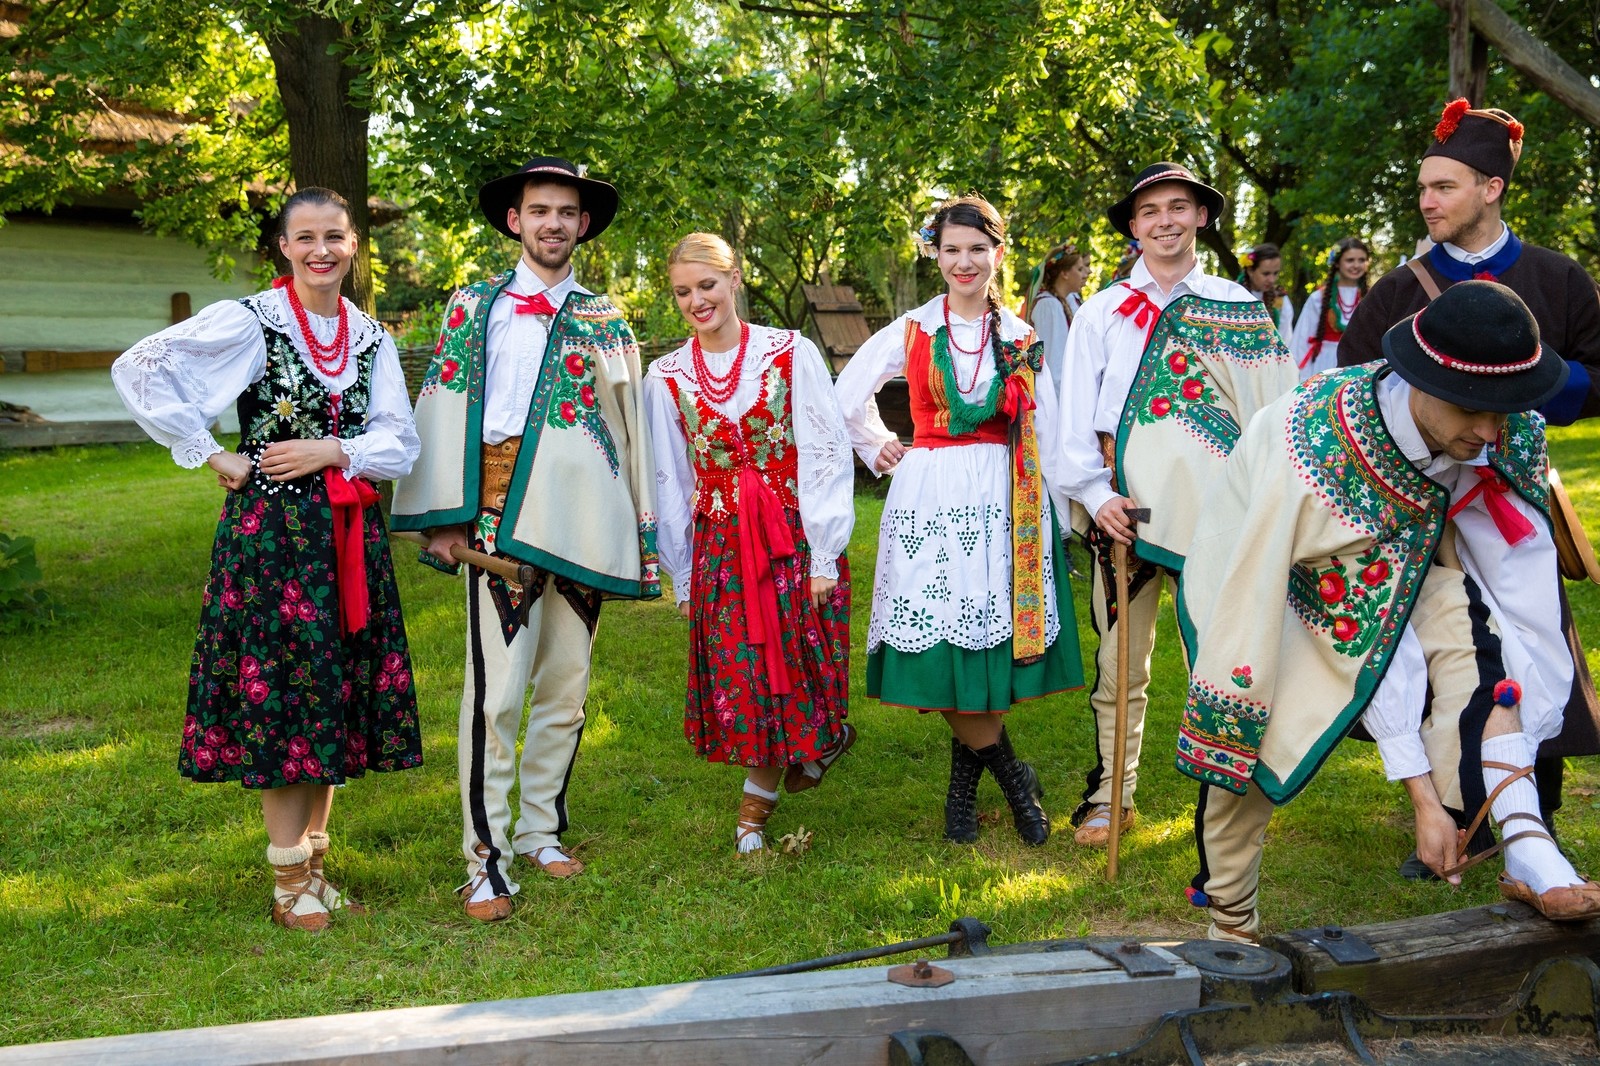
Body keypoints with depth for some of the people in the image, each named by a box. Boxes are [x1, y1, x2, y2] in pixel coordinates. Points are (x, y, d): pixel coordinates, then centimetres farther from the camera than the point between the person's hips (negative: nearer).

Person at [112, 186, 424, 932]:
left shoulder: (371, 337, 10)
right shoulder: (249, 322, -5)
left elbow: (400, 443, 5)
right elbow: (138, 371, -10)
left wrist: (332, 451, -11)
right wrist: (212, 456, -10)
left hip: (350, 534, 5)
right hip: (271, 527, -5)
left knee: (336, 692, 8)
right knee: (280, 694, -4)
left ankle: (314, 862, 21)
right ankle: (289, 883, 6)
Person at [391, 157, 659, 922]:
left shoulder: (606, 320, 12)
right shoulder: (474, 305, 7)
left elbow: (629, 428, 13)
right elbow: (442, 407, 4)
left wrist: (639, 538, 9)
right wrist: (445, 518, -4)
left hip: (584, 524, 3)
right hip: (502, 517, -3)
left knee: (566, 687, 9)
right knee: (496, 692, -8)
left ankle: (541, 829, 24)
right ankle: (487, 858, 1)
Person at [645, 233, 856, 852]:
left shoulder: (792, 354, -3)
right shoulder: (666, 377, 5)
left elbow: (826, 456, -4)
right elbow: (669, 483, 9)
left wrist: (824, 556, -9)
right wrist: (682, 577, 6)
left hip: (795, 540, -2)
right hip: (719, 549, 2)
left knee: (795, 670, 0)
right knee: (737, 681, 0)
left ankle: (756, 801, 20)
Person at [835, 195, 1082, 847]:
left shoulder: (1021, 339, 8)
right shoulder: (912, 330, 7)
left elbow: (1046, 434, 8)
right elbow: (849, 395, 20)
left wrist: (1065, 509, 4)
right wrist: (877, 451, 12)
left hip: (1001, 500, 0)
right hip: (928, 500, 0)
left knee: (991, 640, -3)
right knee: (937, 646, -8)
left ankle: (965, 779, 15)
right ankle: (1011, 775, 8)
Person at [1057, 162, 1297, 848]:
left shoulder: (1240, 309, 8)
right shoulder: (1101, 313, 10)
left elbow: (1275, 405, 6)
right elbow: (1076, 416, 6)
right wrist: (1096, 495, -7)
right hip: (1125, 503, 0)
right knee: (1120, 662, 3)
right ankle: (1110, 798, 13)